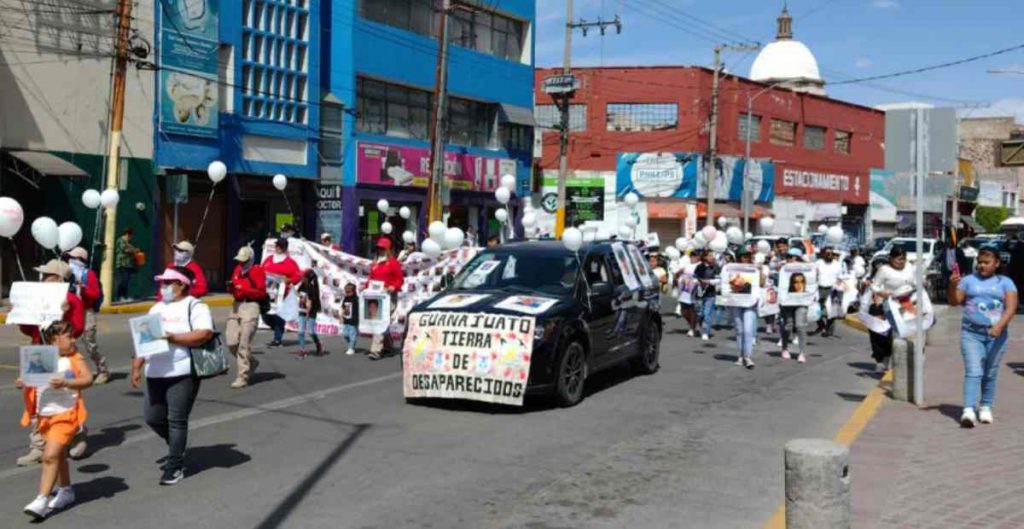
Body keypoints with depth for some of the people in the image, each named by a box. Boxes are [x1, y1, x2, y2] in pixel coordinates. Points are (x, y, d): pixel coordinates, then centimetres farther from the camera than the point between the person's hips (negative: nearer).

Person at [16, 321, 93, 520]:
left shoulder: (75, 359, -4)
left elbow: (88, 379, -17)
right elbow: (31, 380, 14)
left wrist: (65, 382, -30)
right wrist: (22, 384, -8)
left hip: (66, 414, -5)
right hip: (44, 415, 5)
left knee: (50, 455, -14)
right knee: (58, 455, 20)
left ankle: (42, 500, -13)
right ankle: (66, 491, 38)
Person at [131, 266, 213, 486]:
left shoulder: (195, 307, -4)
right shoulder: (157, 309, 19)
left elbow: (205, 334, -18)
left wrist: (173, 338, -22)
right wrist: (136, 367, 15)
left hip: (182, 374, -7)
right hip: (156, 375, 7)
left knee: (176, 420, -4)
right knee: (153, 417, 7)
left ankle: (175, 467, 6)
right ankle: (177, 447, 32)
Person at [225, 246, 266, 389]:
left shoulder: (257, 271, -5)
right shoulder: (237, 270, 15)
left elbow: (261, 292, -12)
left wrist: (243, 289, -19)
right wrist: (230, 287, -2)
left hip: (251, 306, -7)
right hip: (237, 305, 7)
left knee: (244, 343, -8)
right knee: (230, 342, 2)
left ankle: (242, 377, -2)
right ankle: (250, 362, 27)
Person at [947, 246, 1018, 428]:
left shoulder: (1005, 282, 5)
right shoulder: (969, 280, 7)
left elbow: (1011, 307, -6)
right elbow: (954, 302, 2)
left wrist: (999, 326, -22)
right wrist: (952, 286, -17)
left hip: (996, 335, 1)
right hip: (971, 333, -1)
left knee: (990, 374, 9)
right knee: (973, 372, -11)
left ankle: (985, 408, 21)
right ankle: (968, 410, -18)